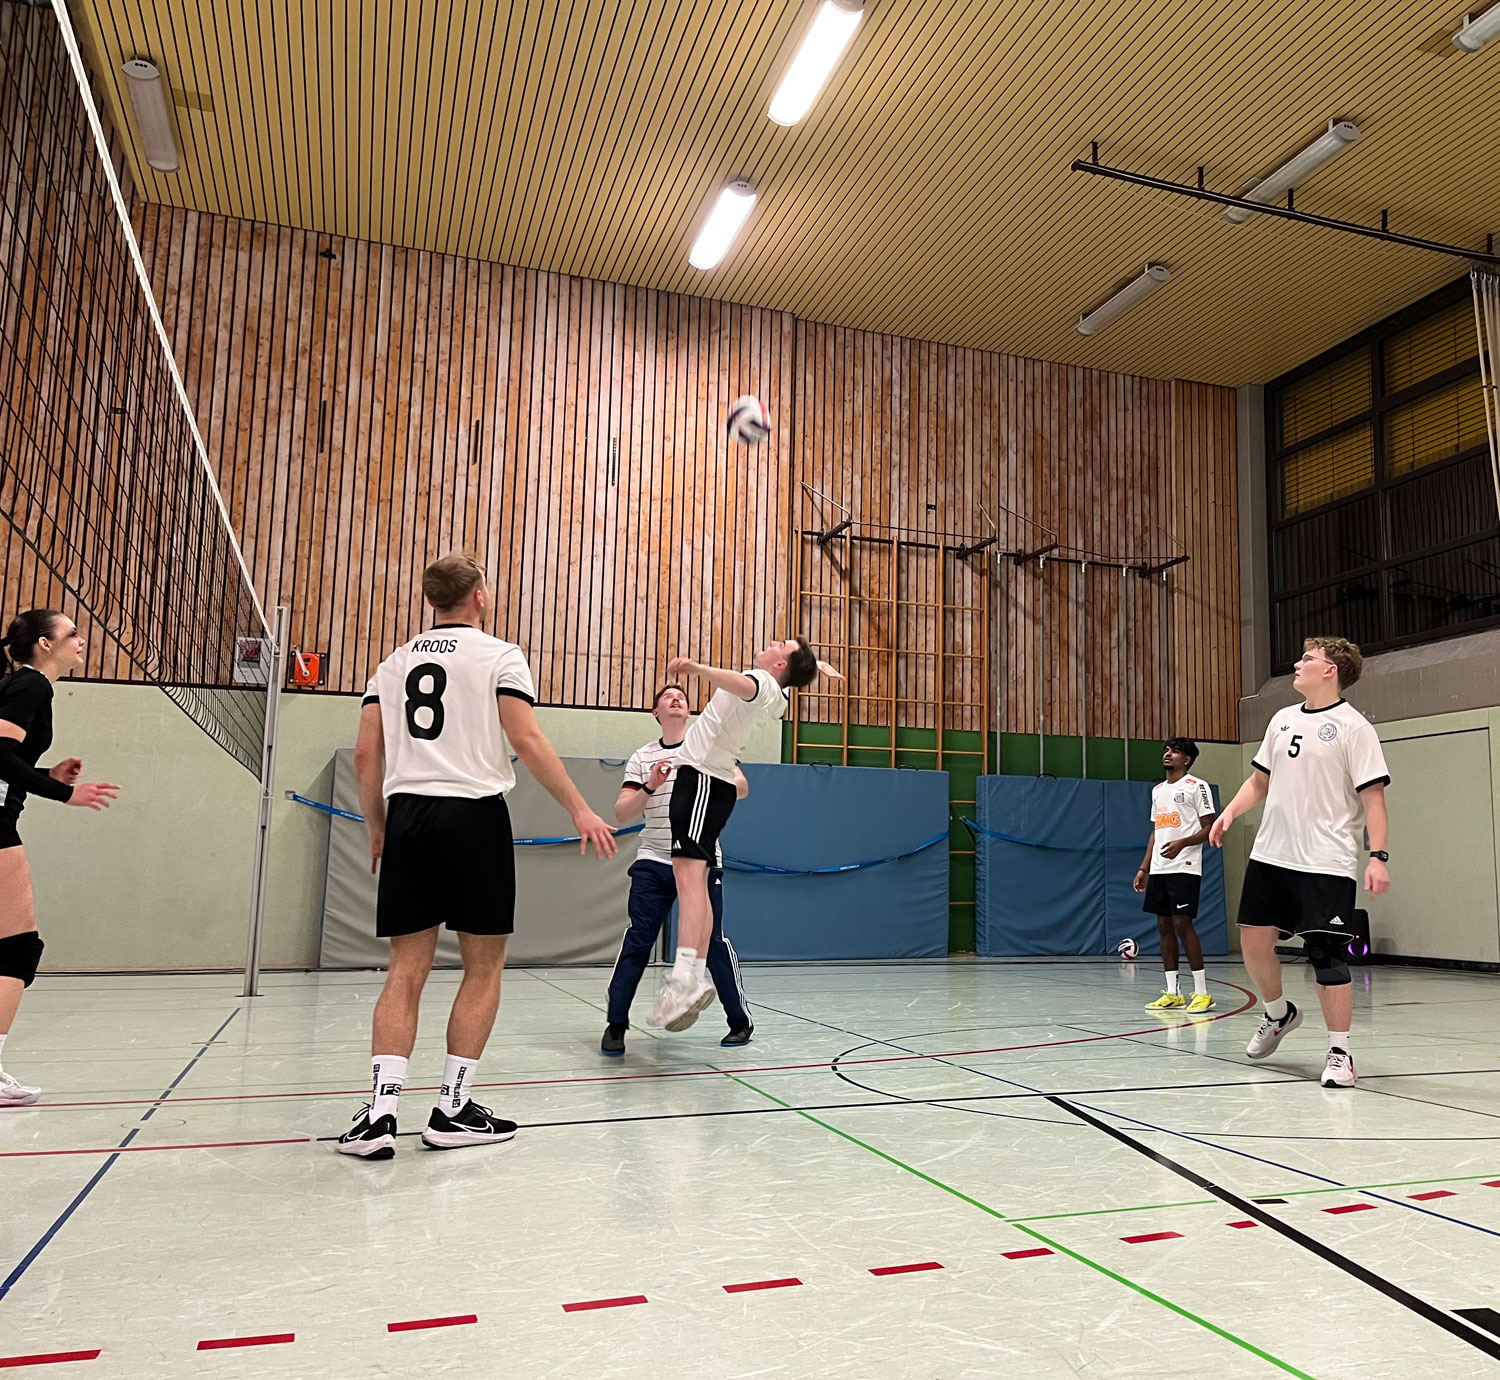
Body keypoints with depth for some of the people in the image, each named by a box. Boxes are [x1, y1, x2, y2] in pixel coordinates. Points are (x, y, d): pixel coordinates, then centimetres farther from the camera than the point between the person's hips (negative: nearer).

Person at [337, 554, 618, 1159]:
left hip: (406, 814, 5)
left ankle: (380, 1111, 0)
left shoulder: (394, 663, 15)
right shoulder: (499, 655, 1)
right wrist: (580, 810, -4)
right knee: (484, 966, 6)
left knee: (407, 968, 7)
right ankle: (453, 1109, 9)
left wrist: (377, 830, 21)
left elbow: (366, 756, 10)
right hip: (474, 815, -4)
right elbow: (527, 740, -9)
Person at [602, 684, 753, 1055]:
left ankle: (741, 1022, 15)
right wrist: (650, 787, -19)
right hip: (653, 862, 1)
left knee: (713, 941, 0)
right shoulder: (641, 757, 7)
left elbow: (741, 787, -7)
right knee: (637, 941, -5)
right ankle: (615, 1025, 4)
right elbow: (622, 813, 0)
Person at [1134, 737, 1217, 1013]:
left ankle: (1202, 992, -4)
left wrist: (1182, 843, -25)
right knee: (1164, 925, 6)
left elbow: (1209, 829, -8)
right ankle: (1172, 993, 11)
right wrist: (1144, 868, 16)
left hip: (1185, 868, -7)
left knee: (1183, 924, -11)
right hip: (1159, 869, 7)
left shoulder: (1197, 786, -3)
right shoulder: (1157, 790, 19)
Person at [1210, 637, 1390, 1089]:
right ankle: (1279, 1015, 33)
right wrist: (1229, 813, 6)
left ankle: (1339, 1053, 10)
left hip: (1327, 864, -6)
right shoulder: (1282, 720, 12)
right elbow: (1260, 780, 20)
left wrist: (1378, 856, -18)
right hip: (1271, 855, 6)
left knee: (1328, 957, -4)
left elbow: (1373, 798, -9)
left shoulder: (1353, 727, -7)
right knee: (1254, 940, 7)